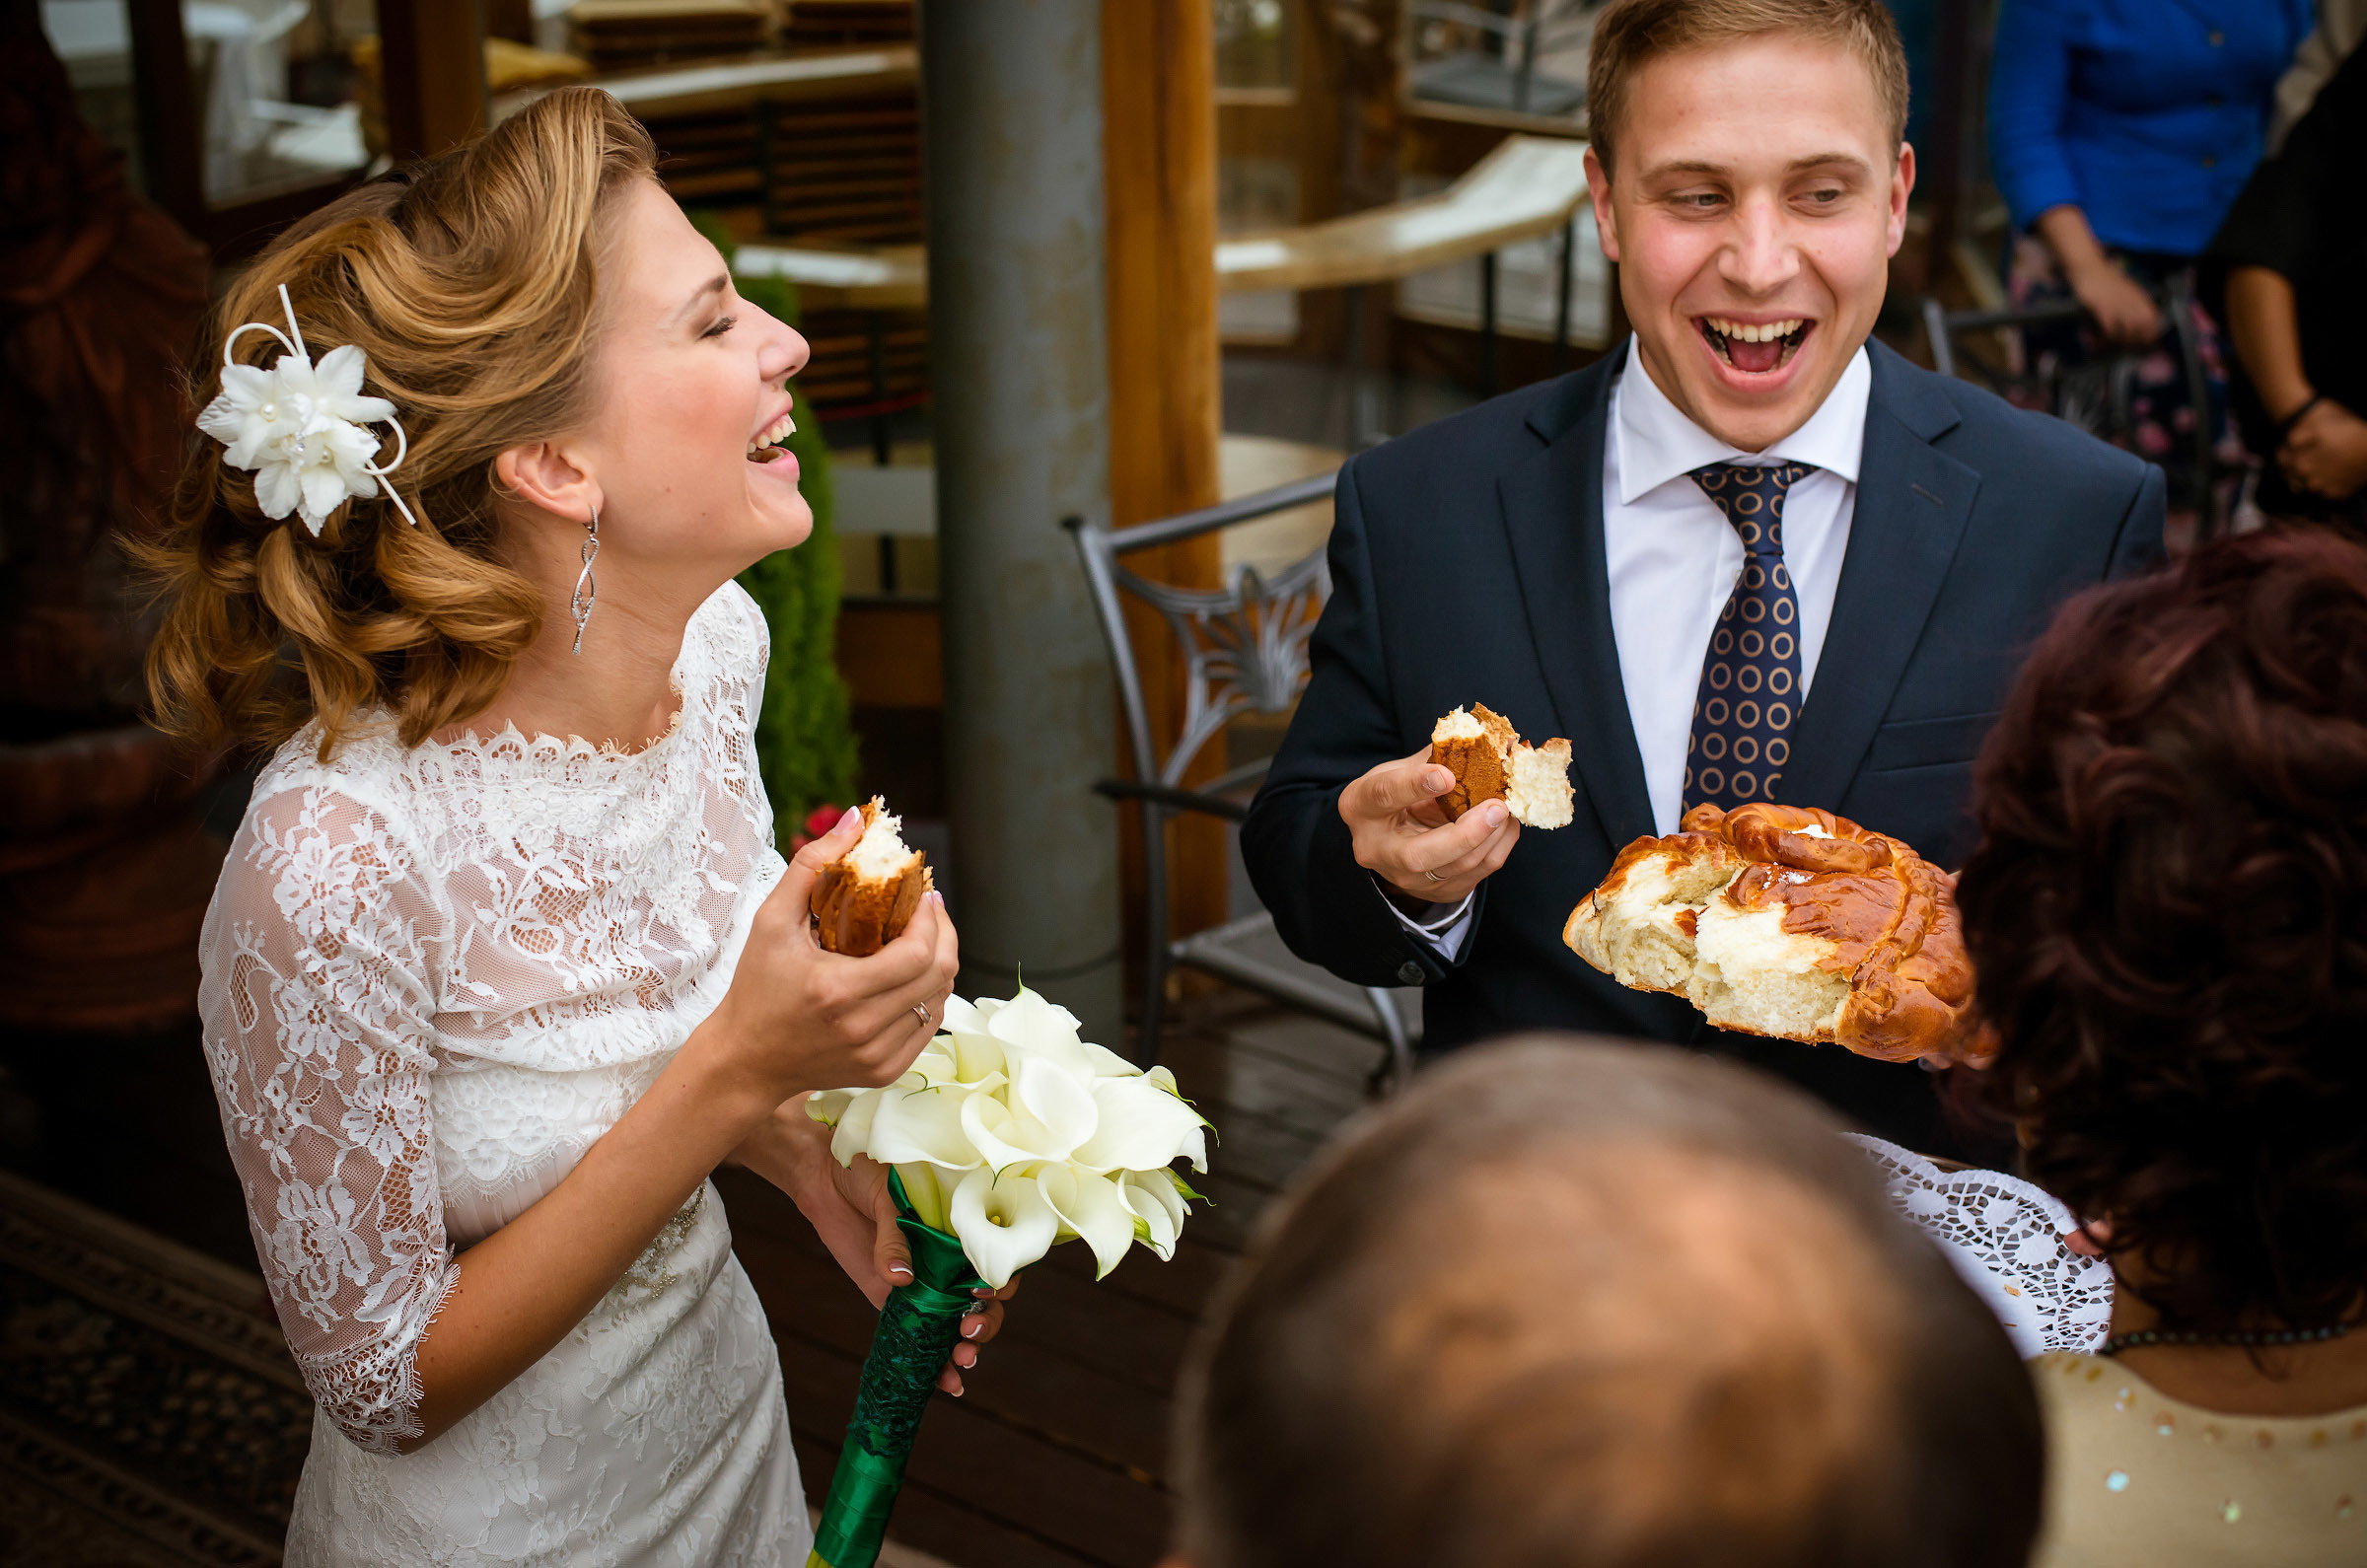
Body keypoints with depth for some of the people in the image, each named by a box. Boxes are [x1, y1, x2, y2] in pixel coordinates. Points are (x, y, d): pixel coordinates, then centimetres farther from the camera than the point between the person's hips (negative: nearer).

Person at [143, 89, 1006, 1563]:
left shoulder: (717, 641, -11)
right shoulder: (334, 869, -33)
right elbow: (388, 1384, -22)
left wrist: (805, 1148, -11)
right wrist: (737, 1074, -31)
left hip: (733, 1426, 6)